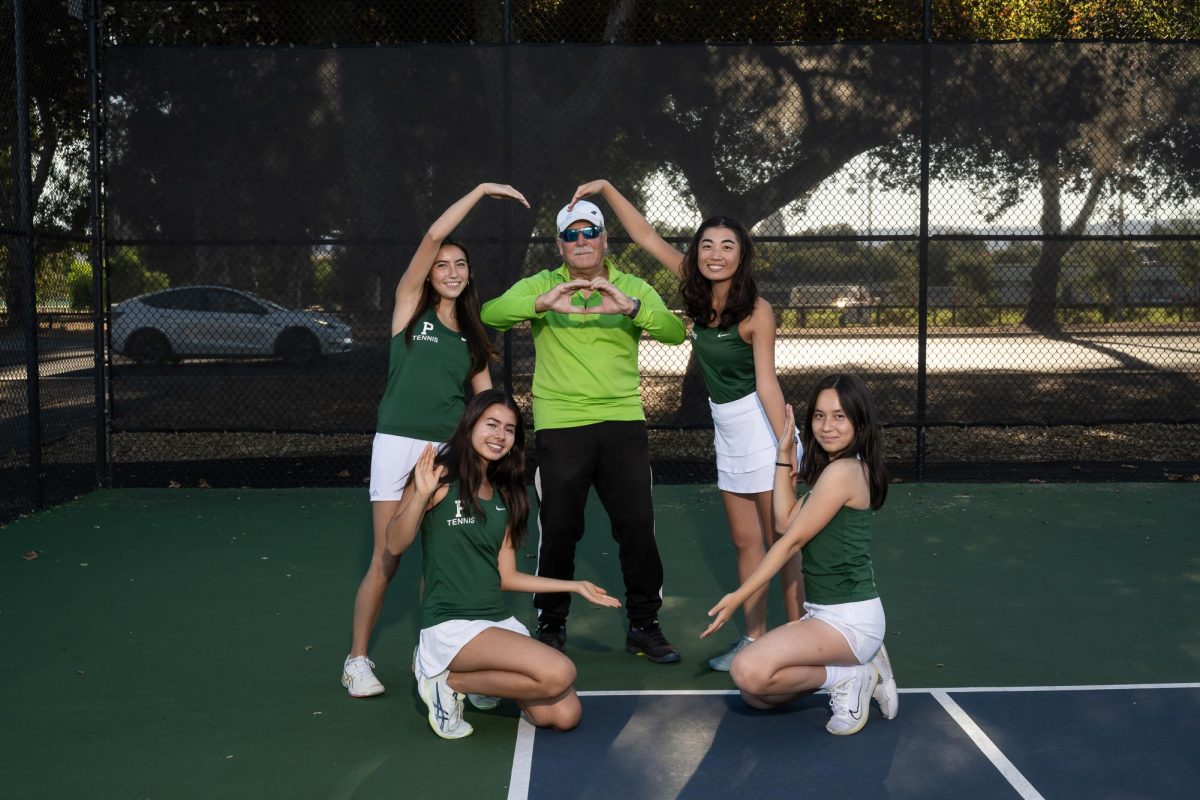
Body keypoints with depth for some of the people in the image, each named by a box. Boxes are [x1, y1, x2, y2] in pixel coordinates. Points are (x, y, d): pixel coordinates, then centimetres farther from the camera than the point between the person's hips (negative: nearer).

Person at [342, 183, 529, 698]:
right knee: (386, 559, -3)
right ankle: (357, 660, 9)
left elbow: (485, 398, 14)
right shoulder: (410, 306, 3)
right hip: (400, 444, -4)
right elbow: (433, 235, -7)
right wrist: (482, 190, -4)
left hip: (452, 451, 4)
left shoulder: (472, 335, 15)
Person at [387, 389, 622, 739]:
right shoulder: (441, 478, -6)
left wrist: (576, 586, 17)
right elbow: (394, 546, -14)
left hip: (500, 621, 7)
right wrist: (420, 495, -30)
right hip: (451, 625, -7)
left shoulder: (504, 497, 14)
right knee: (559, 673, -25)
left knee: (564, 715, -8)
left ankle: (482, 678, 15)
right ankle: (448, 681, -5)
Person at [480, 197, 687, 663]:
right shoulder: (541, 286, 4)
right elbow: (490, 314, -13)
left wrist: (630, 306, -27)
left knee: (638, 525, 1)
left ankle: (643, 626, 18)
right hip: (560, 424, -1)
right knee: (559, 530, 4)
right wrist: (543, 302, -29)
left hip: (623, 420, 1)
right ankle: (551, 626, 23)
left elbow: (674, 332, -9)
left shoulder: (633, 289, 7)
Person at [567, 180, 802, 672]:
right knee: (745, 541, 13)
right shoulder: (699, 291, -1)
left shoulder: (756, 311, -18)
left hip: (760, 424, -7)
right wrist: (607, 189, 1)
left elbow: (766, 383, -20)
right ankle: (754, 637, 22)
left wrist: (786, 447, -22)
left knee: (780, 541, 1)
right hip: (725, 428, 7)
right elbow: (647, 237, 4)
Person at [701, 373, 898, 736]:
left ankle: (847, 678, -4)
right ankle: (860, 665, 15)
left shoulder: (842, 472, -17)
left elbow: (792, 540, -15)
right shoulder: (839, 468, 14)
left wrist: (738, 596, -10)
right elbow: (786, 520, 8)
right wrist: (784, 457, 9)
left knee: (748, 672, -28)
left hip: (850, 619, -10)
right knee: (755, 697, 10)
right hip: (822, 614, 10)